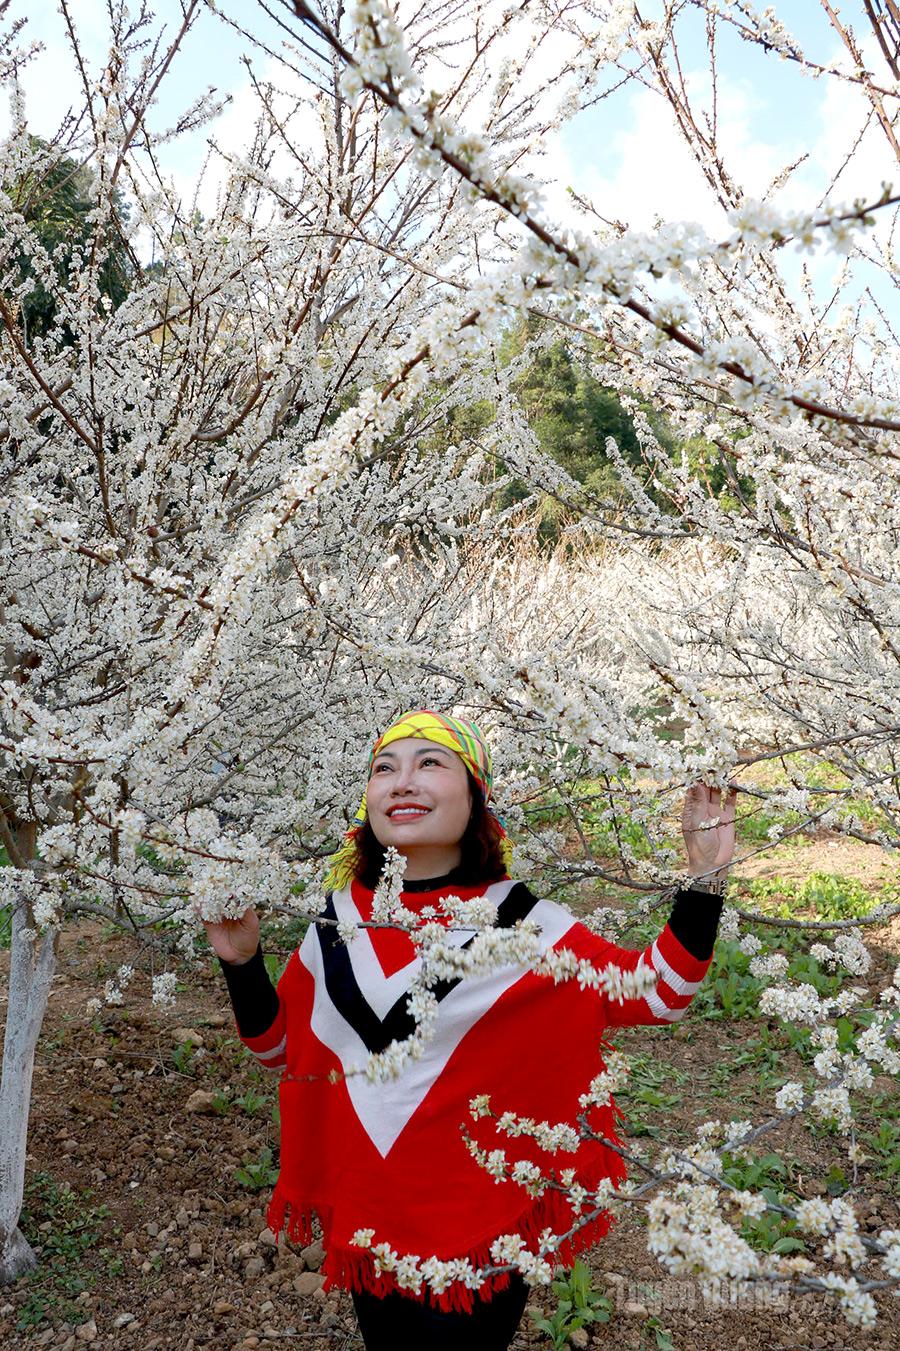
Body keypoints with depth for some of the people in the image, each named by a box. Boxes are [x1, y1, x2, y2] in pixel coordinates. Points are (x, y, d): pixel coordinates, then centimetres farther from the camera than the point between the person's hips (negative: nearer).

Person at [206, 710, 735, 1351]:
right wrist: (242, 959, -8)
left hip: (479, 1230, -4)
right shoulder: (339, 919, -5)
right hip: (364, 1220, 4)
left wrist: (704, 880, -21)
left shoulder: (522, 922, -16)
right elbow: (280, 1045, 8)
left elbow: (658, 993, -10)